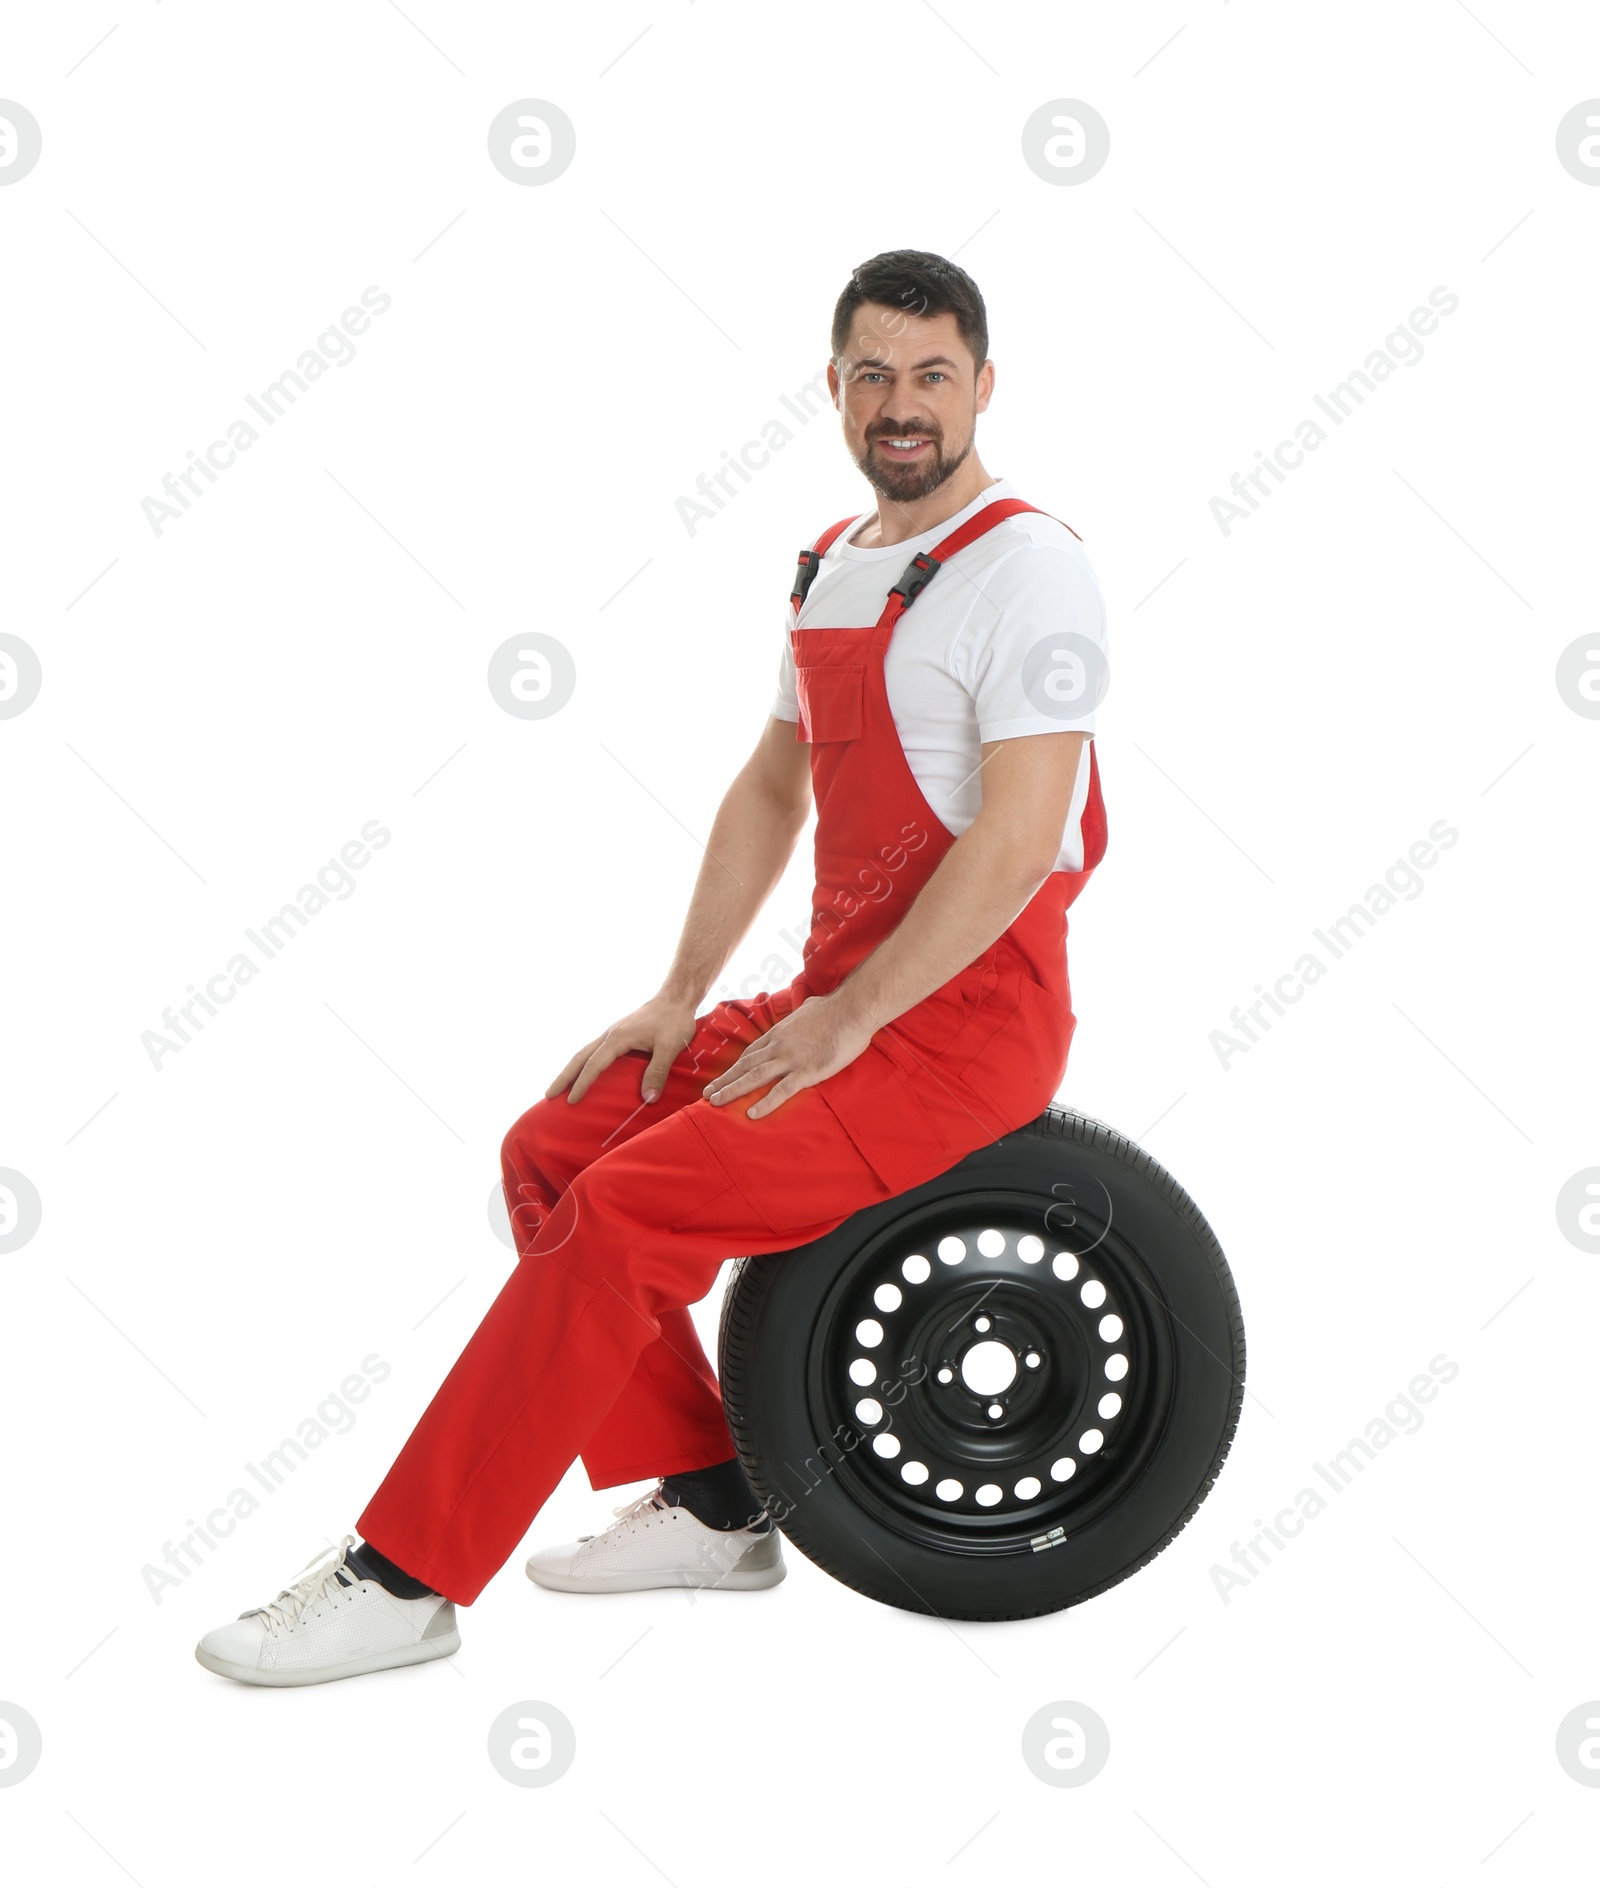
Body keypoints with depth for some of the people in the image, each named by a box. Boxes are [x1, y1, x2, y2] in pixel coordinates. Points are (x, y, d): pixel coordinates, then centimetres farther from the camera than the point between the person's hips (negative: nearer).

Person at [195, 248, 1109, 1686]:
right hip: (846, 994, 9)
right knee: (555, 1151, 4)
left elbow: (1017, 838, -22)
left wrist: (844, 1023, -19)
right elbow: (773, 787, 21)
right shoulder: (835, 568, 15)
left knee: (617, 1219, -19)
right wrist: (682, 999, 13)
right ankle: (711, 1507, 11)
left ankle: (406, 1580, -11)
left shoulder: (1025, 569, -14)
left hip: (965, 1019, -9)